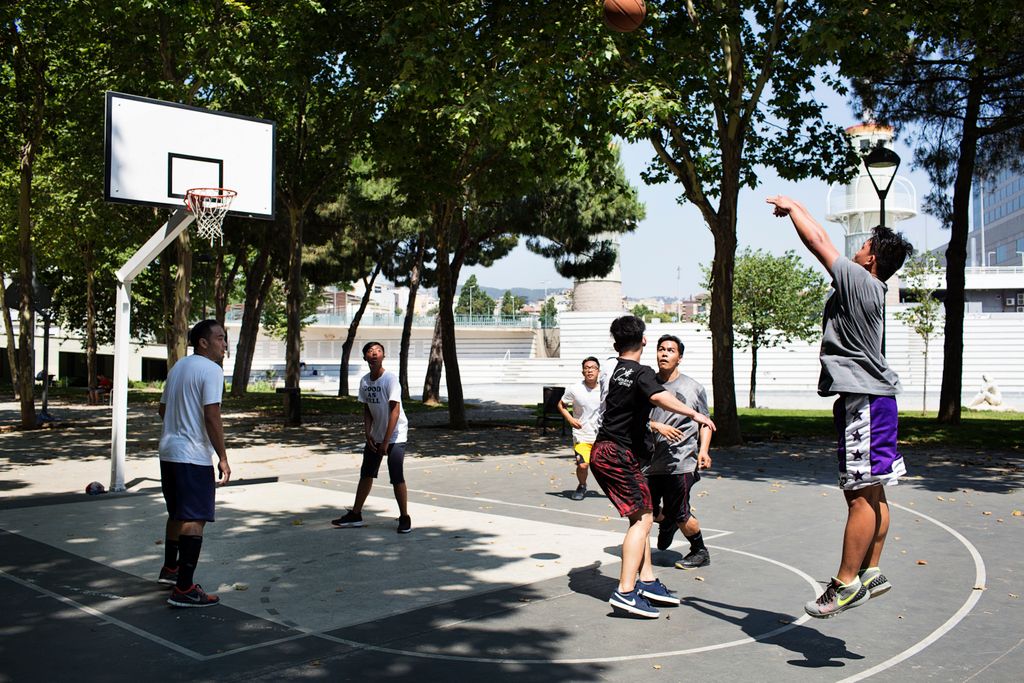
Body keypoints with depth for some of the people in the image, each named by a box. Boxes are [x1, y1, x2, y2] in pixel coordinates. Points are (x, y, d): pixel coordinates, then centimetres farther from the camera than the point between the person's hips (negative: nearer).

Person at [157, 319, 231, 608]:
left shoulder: (178, 367, 15)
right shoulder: (211, 370, -12)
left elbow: (163, 409, 22)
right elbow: (211, 416, -20)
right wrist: (223, 458, -16)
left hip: (168, 451, 9)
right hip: (193, 456, -9)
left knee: (177, 513, 24)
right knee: (194, 519, -6)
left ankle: (170, 568, 39)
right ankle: (184, 589, -7)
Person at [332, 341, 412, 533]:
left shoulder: (390, 378, -17)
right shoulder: (364, 381, 2)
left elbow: (395, 411, -20)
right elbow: (366, 410, 9)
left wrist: (386, 442, -21)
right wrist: (368, 435, -4)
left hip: (396, 435, -6)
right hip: (375, 436, 7)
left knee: (396, 477, -11)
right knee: (366, 474, 12)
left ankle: (404, 518, 2)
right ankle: (355, 515, 23)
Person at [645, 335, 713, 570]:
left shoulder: (693, 388, 4)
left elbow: (704, 423, 11)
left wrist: (703, 449, -3)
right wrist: (657, 426, -16)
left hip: (681, 461, -3)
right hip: (652, 460, 3)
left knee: (679, 514, -2)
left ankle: (700, 552, 23)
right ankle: (666, 523, 45)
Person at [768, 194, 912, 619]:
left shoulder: (859, 279, -11)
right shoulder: (871, 286, 15)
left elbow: (817, 242, -7)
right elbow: (823, 241, 26)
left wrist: (792, 208, 8)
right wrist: (796, 209, 31)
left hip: (863, 398, -10)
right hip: (872, 396, 10)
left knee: (861, 495, -7)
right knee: (871, 493, 12)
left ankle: (846, 583, -3)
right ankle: (870, 573, 19)